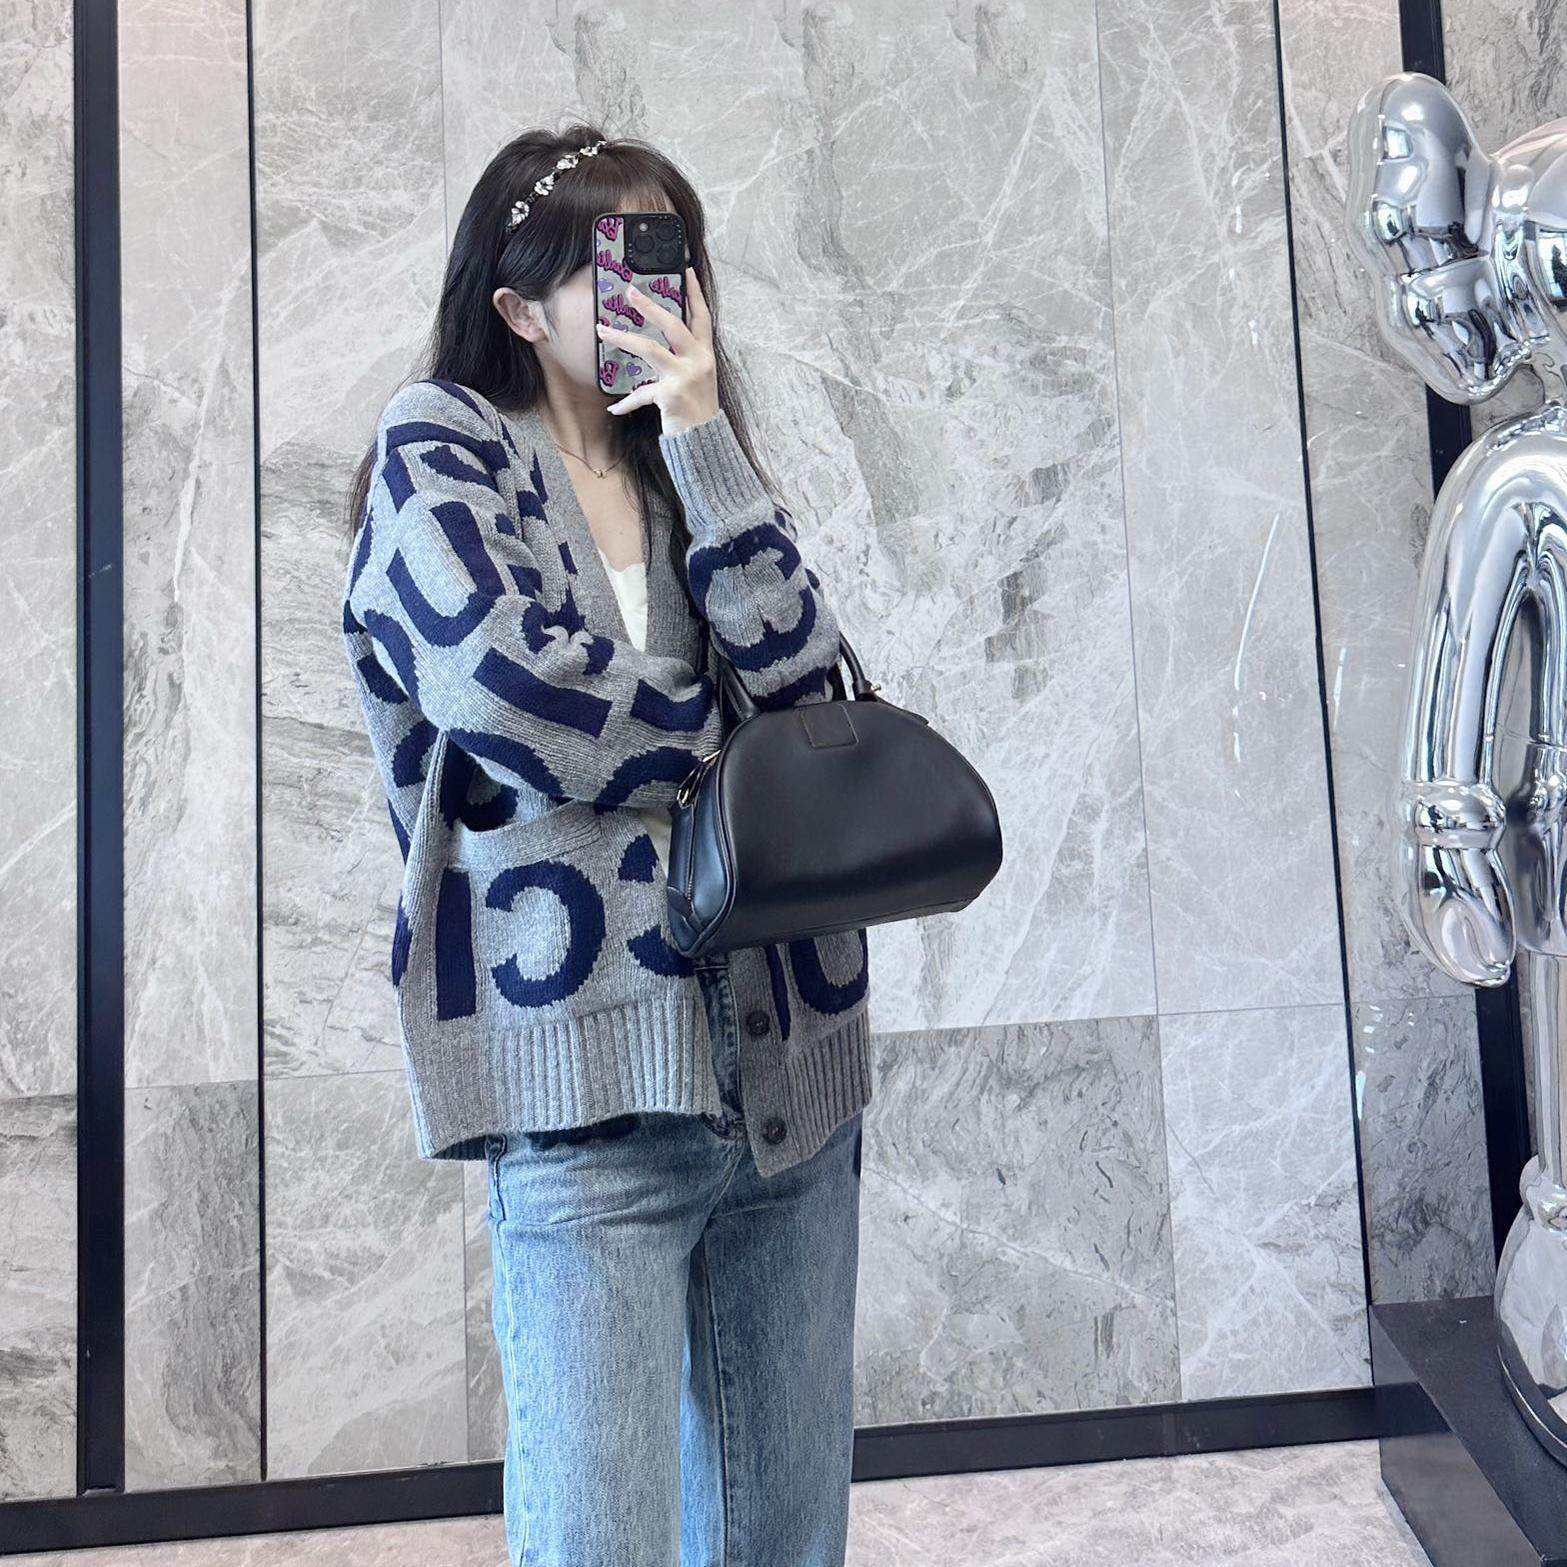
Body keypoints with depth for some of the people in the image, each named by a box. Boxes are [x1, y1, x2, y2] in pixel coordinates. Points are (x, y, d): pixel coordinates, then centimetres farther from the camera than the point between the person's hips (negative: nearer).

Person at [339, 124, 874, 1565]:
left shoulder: (689, 468, 18)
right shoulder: (439, 441, 5)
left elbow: (804, 677, 2)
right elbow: (505, 680, -13)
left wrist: (704, 439, -2)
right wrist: (738, 759, -1)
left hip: (791, 1067, 5)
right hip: (594, 1079, -5)